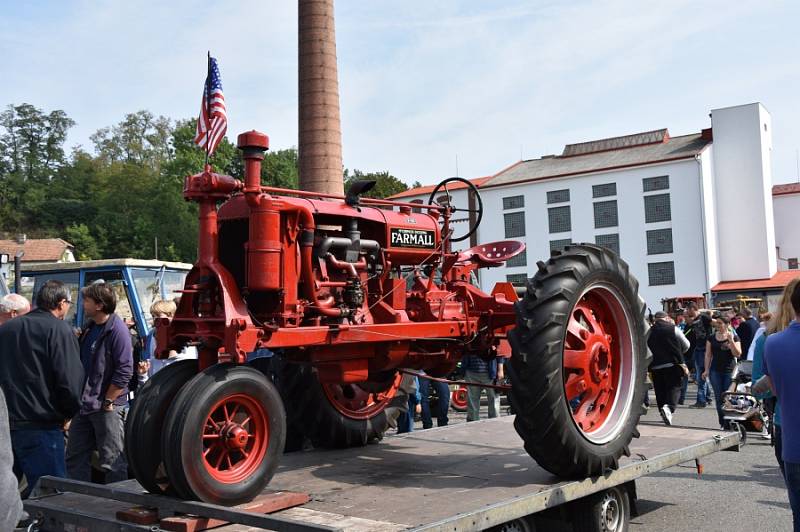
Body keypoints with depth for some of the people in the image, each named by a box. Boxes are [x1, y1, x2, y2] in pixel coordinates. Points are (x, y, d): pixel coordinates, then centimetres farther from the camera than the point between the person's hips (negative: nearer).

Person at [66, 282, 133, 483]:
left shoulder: (117, 330, -15)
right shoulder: (89, 329, 12)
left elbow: (124, 372, -19)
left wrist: (107, 402, -16)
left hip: (107, 408, -9)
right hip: (85, 405, 9)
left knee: (112, 462, 1)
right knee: (75, 457, 15)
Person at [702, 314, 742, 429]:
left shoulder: (734, 337, 0)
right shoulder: (712, 337, 8)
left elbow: (738, 354, -8)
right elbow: (708, 354, 9)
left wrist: (731, 341, -18)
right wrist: (706, 370, 3)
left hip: (729, 371, -2)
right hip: (715, 371, 3)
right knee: (719, 398, 3)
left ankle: (728, 424, 6)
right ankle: (722, 423, 9)